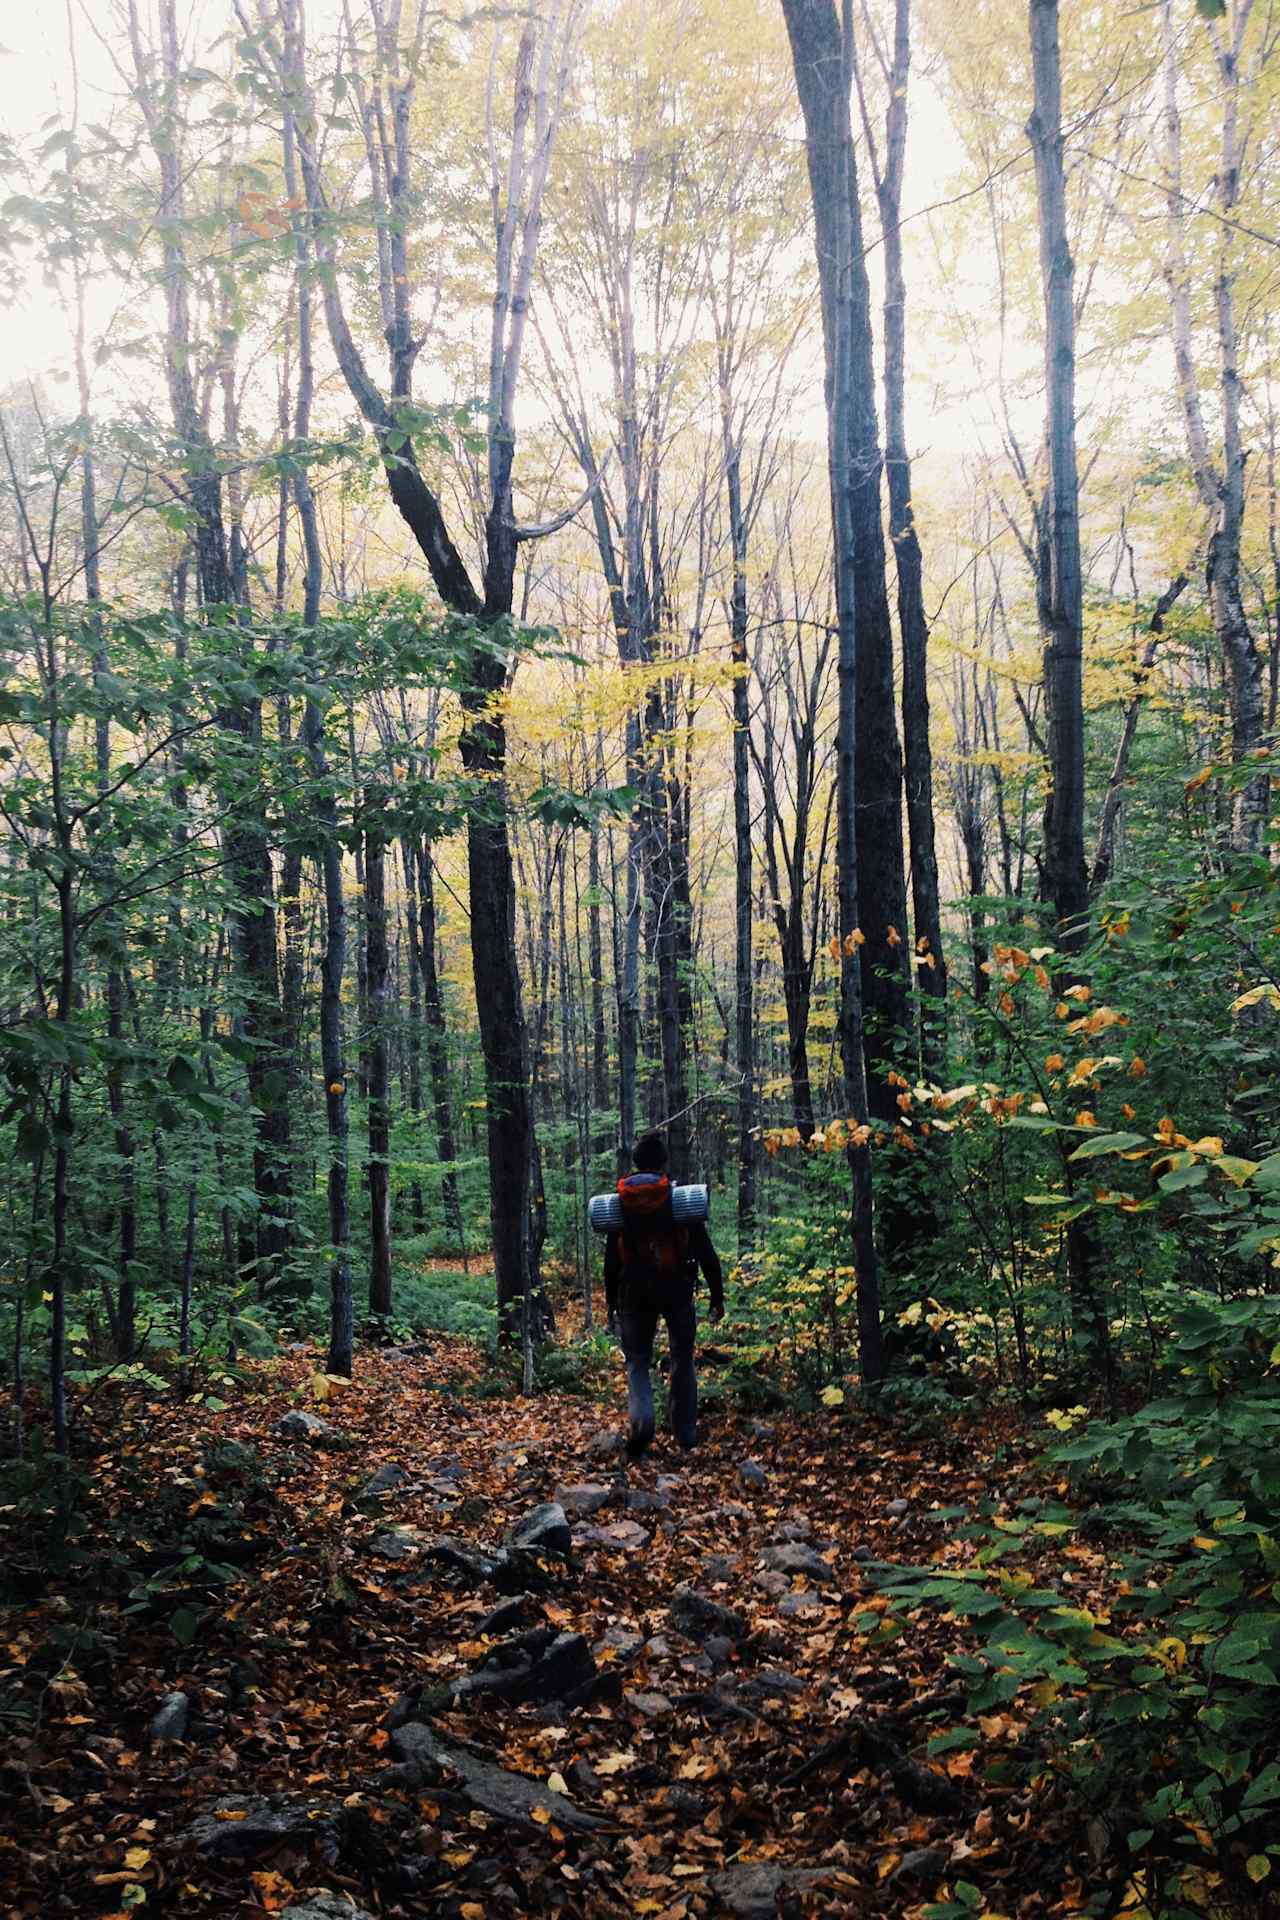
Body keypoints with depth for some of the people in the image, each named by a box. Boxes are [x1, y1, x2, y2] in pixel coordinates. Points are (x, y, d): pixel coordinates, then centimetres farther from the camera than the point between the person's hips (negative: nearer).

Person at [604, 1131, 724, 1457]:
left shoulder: (619, 1204, 2)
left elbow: (611, 1260, 6)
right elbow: (705, 1252, -4)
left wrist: (611, 1304, 13)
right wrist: (717, 1295, 1)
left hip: (634, 1293, 1)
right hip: (677, 1291, -1)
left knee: (637, 1360, 10)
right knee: (683, 1361, 15)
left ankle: (641, 1420, -16)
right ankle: (685, 1435, 19)